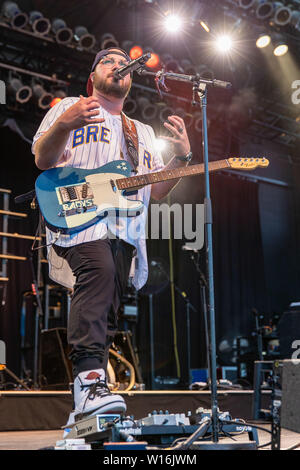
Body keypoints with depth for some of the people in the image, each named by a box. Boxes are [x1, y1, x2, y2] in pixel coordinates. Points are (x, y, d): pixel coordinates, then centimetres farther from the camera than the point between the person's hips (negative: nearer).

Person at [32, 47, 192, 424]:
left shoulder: (143, 133, 31)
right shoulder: (69, 107, 17)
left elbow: (156, 191, 24)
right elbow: (43, 160, 3)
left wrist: (181, 157, 7)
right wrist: (63, 125, -16)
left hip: (126, 233, 6)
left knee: (105, 314, -1)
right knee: (98, 271, -34)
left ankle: (84, 408, 3)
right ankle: (90, 379, -43)